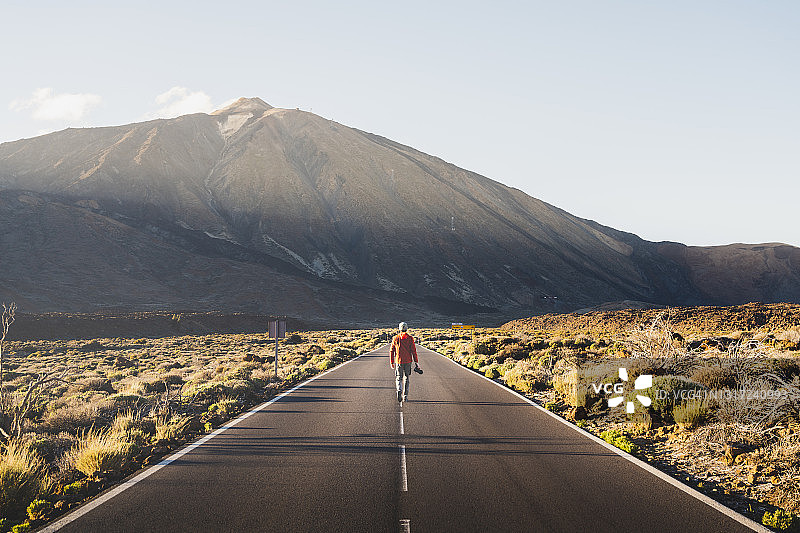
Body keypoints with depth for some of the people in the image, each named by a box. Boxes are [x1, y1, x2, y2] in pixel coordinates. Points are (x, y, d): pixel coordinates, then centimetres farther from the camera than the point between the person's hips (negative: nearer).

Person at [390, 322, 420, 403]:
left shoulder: (395, 338, 2)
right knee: (406, 379, 11)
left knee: (399, 378, 7)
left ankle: (399, 390, -22)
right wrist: (416, 362, -2)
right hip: (408, 361, 0)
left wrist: (392, 362, 13)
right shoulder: (410, 338, -3)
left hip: (398, 361, 0)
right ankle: (405, 396, 11)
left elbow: (392, 351, 4)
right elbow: (413, 351, -6)